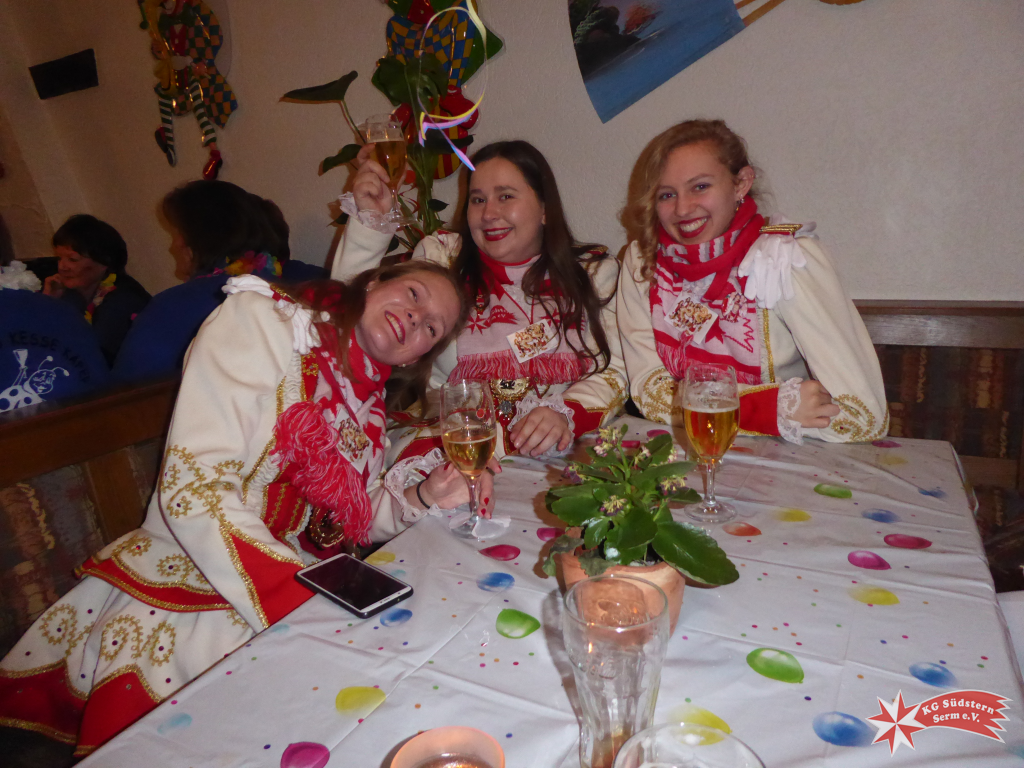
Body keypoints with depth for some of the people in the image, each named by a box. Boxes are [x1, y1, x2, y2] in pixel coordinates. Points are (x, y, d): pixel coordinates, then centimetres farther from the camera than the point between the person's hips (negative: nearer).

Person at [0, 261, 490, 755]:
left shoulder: (368, 395, 9)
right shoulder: (261, 319, -11)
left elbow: (349, 521, 9)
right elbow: (193, 492, -19)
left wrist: (423, 496, -11)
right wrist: (309, 603, -26)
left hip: (306, 597, 6)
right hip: (188, 597, -5)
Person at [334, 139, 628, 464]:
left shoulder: (595, 272, 7)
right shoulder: (439, 258, 4)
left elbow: (612, 371, 1)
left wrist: (566, 414, -19)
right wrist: (369, 220, -13)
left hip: (559, 451, 1)